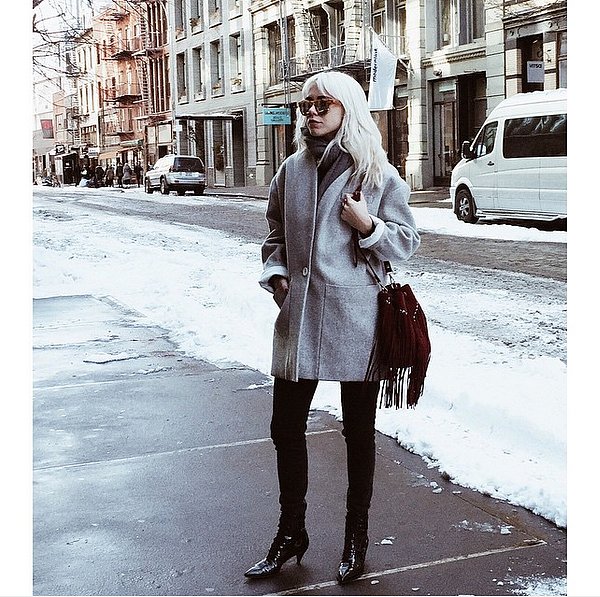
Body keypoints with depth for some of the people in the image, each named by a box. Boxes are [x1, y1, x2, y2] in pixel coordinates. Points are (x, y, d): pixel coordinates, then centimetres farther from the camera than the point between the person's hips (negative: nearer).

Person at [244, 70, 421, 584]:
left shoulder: (379, 175, -4)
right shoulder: (291, 171, 8)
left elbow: (406, 243, 0)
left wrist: (368, 225, -17)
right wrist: (277, 274, 0)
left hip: (356, 320, -4)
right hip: (298, 317, 4)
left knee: (359, 430, 10)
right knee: (286, 427, 8)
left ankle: (357, 536, 27)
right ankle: (291, 533, 26)